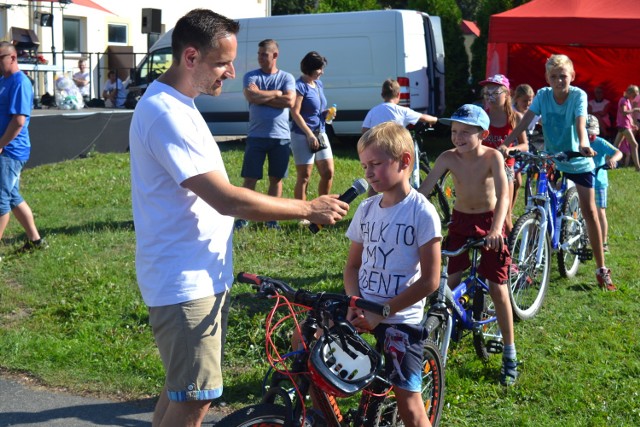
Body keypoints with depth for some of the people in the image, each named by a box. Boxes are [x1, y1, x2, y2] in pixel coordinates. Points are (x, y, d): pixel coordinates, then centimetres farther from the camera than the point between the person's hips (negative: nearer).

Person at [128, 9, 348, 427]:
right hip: (186, 282, -10)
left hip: (201, 276, 10)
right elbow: (225, 198, -27)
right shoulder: (166, 114, -22)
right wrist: (309, 209, -19)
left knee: (181, 392, 18)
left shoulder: (176, 105, 12)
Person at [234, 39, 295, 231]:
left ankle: (272, 218, 18)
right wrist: (277, 94, -8)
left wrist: (262, 96, -9)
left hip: (281, 137, 1)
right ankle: (243, 217, 6)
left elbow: (289, 101, -12)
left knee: (276, 178, 8)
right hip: (256, 136, -1)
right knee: (250, 178, -1)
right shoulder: (251, 76, 4)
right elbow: (252, 96, -16)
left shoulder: (287, 78, 4)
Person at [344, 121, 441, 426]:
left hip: (401, 320, -5)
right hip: (363, 315, 5)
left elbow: (430, 280, -14)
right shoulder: (366, 209, 5)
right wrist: (354, 303, -8)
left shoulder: (422, 212, -12)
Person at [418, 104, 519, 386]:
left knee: (498, 290, -1)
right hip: (460, 221, 3)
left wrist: (496, 228, -47)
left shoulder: (492, 157, -22)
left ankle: (510, 354, 12)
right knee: (447, 284, 0)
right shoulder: (448, 158, -15)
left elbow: (503, 194, -33)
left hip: (488, 222, -2)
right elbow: (423, 190, -18)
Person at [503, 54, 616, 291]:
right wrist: (506, 143, -34)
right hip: (551, 159, 2)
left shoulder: (578, 95, -15)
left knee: (589, 212, -3)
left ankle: (601, 269, 4)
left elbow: (580, 122, -30)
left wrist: (583, 144, -50)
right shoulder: (543, 95, -8)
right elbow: (526, 120, -19)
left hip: (578, 161, -2)